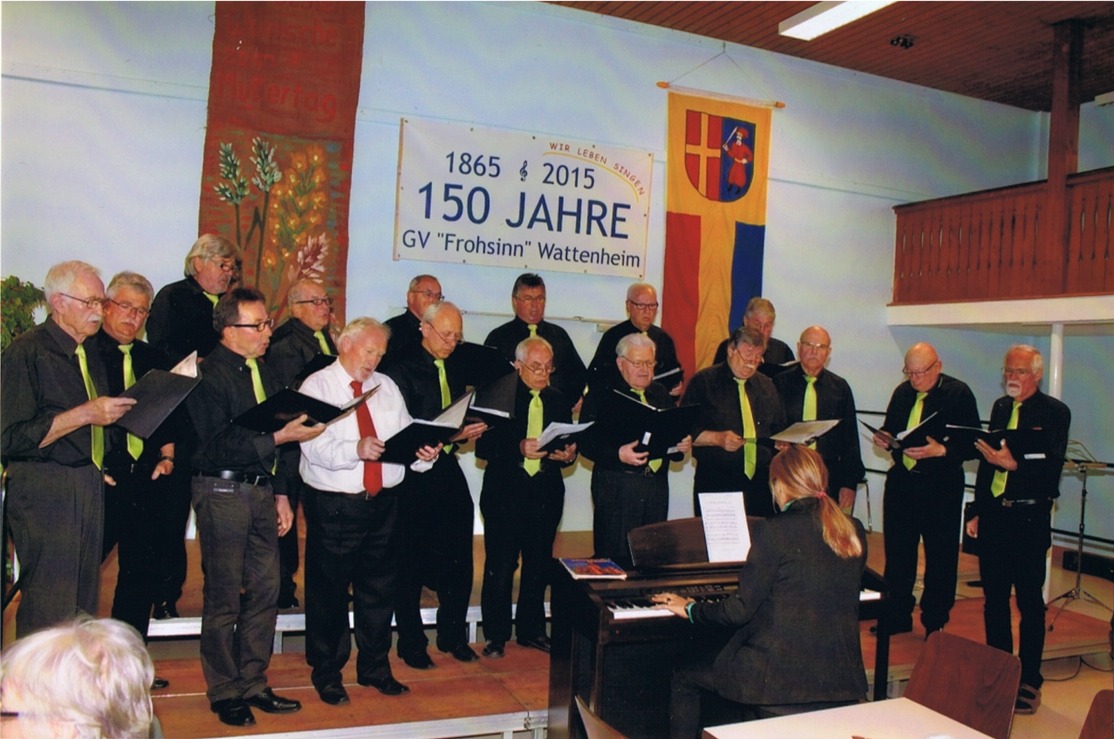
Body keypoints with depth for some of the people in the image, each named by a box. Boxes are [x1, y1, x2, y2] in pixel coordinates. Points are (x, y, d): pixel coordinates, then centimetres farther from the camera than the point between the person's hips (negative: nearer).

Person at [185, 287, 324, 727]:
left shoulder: (263, 370, 12)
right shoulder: (208, 375, -11)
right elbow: (219, 446, -19)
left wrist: (280, 493, 15)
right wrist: (279, 436, -23)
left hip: (260, 490, 7)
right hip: (223, 491, -7)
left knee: (266, 591, 10)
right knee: (224, 598, 4)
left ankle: (253, 685, 24)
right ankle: (224, 693, 18)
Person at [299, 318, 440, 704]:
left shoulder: (386, 386, 12)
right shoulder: (317, 385, -5)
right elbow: (315, 446, -19)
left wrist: (423, 451, -19)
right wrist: (356, 450, -35)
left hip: (384, 501, 5)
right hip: (334, 505, -5)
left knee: (379, 588, 15)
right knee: (329, 592, 8)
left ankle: (375, 667, 32)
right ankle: (327, 672, 26)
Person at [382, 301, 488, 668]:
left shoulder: (456, 373, 13)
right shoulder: (403, 371, -8)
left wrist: (468, 432, -4)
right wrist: (450, 434, -22)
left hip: (449, 471, 6)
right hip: (414, 476, -6)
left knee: (458, 560, 9)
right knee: (411, 565, 5)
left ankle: (453, 635, 26)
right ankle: (411, 643, 19)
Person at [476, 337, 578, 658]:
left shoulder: (558, 400, 9)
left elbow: (568, 444, 11)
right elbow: (483, 446, -9)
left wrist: (568, 454, -11)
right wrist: (519, 448, -22)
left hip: (546, 493, 4)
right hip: (505, 491, -3)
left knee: (539, 565, 11)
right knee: (500, 566, 1)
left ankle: (531, 629, 27)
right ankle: (496, 635, 16)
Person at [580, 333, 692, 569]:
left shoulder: (661, 394, 16)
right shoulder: (602, 395, -3)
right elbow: (587, 443, -10)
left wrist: (683, 446, -5)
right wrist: (618, 455, -24)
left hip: (657, 485, 5)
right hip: (616, 488, -5)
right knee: (615, 556, -2)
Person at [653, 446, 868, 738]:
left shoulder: (773, 531, -15)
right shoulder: (855, 531, 4)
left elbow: (740, 610, -14)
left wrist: (689, 609, 3)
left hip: (783, 676, -7)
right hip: (842, 681, 7)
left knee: (683, 678, 14)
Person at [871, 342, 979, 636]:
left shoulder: (959, 394, -9)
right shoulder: (902, 392, 8)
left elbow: (973, 445, -12)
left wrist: (940, 450, -26)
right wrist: (885, 439, -4)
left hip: (941, 487, -5)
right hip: (901, 481, 5)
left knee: (940, 558, 6)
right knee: (897, 553, 13)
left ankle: (935, 626, 20)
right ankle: (898, 618, 28)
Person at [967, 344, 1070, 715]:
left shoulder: (1054, 412, -6)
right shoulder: (1000, 407, 12)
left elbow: (1052, 467, -16)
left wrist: (1014, 463, -32)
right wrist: (978, 511, 14)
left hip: (1029, 519, -6)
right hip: (994, 516, 6)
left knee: (1030, 602, 3)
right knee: (994, 598, 12)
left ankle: (1028, 683, 13)